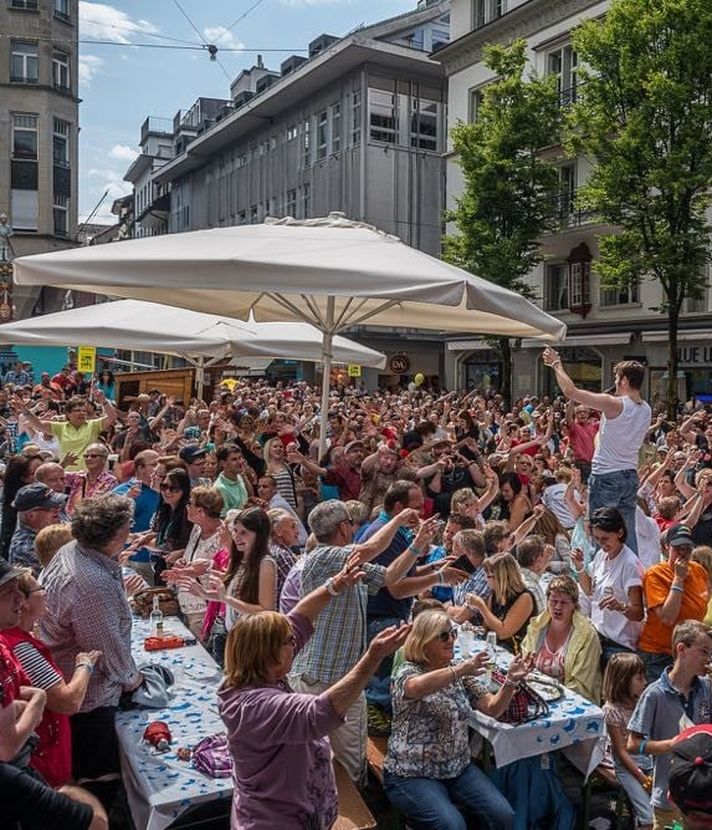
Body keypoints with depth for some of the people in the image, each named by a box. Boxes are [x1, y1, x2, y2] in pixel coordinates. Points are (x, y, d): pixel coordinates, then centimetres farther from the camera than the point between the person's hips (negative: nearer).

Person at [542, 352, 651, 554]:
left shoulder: (614, 404, -17)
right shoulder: (646, 411, 5)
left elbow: (570, 391, -18)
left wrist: (556, 364, -4)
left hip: (606, 476, -7)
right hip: (631, 476, 7)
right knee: (628, 532, 13)